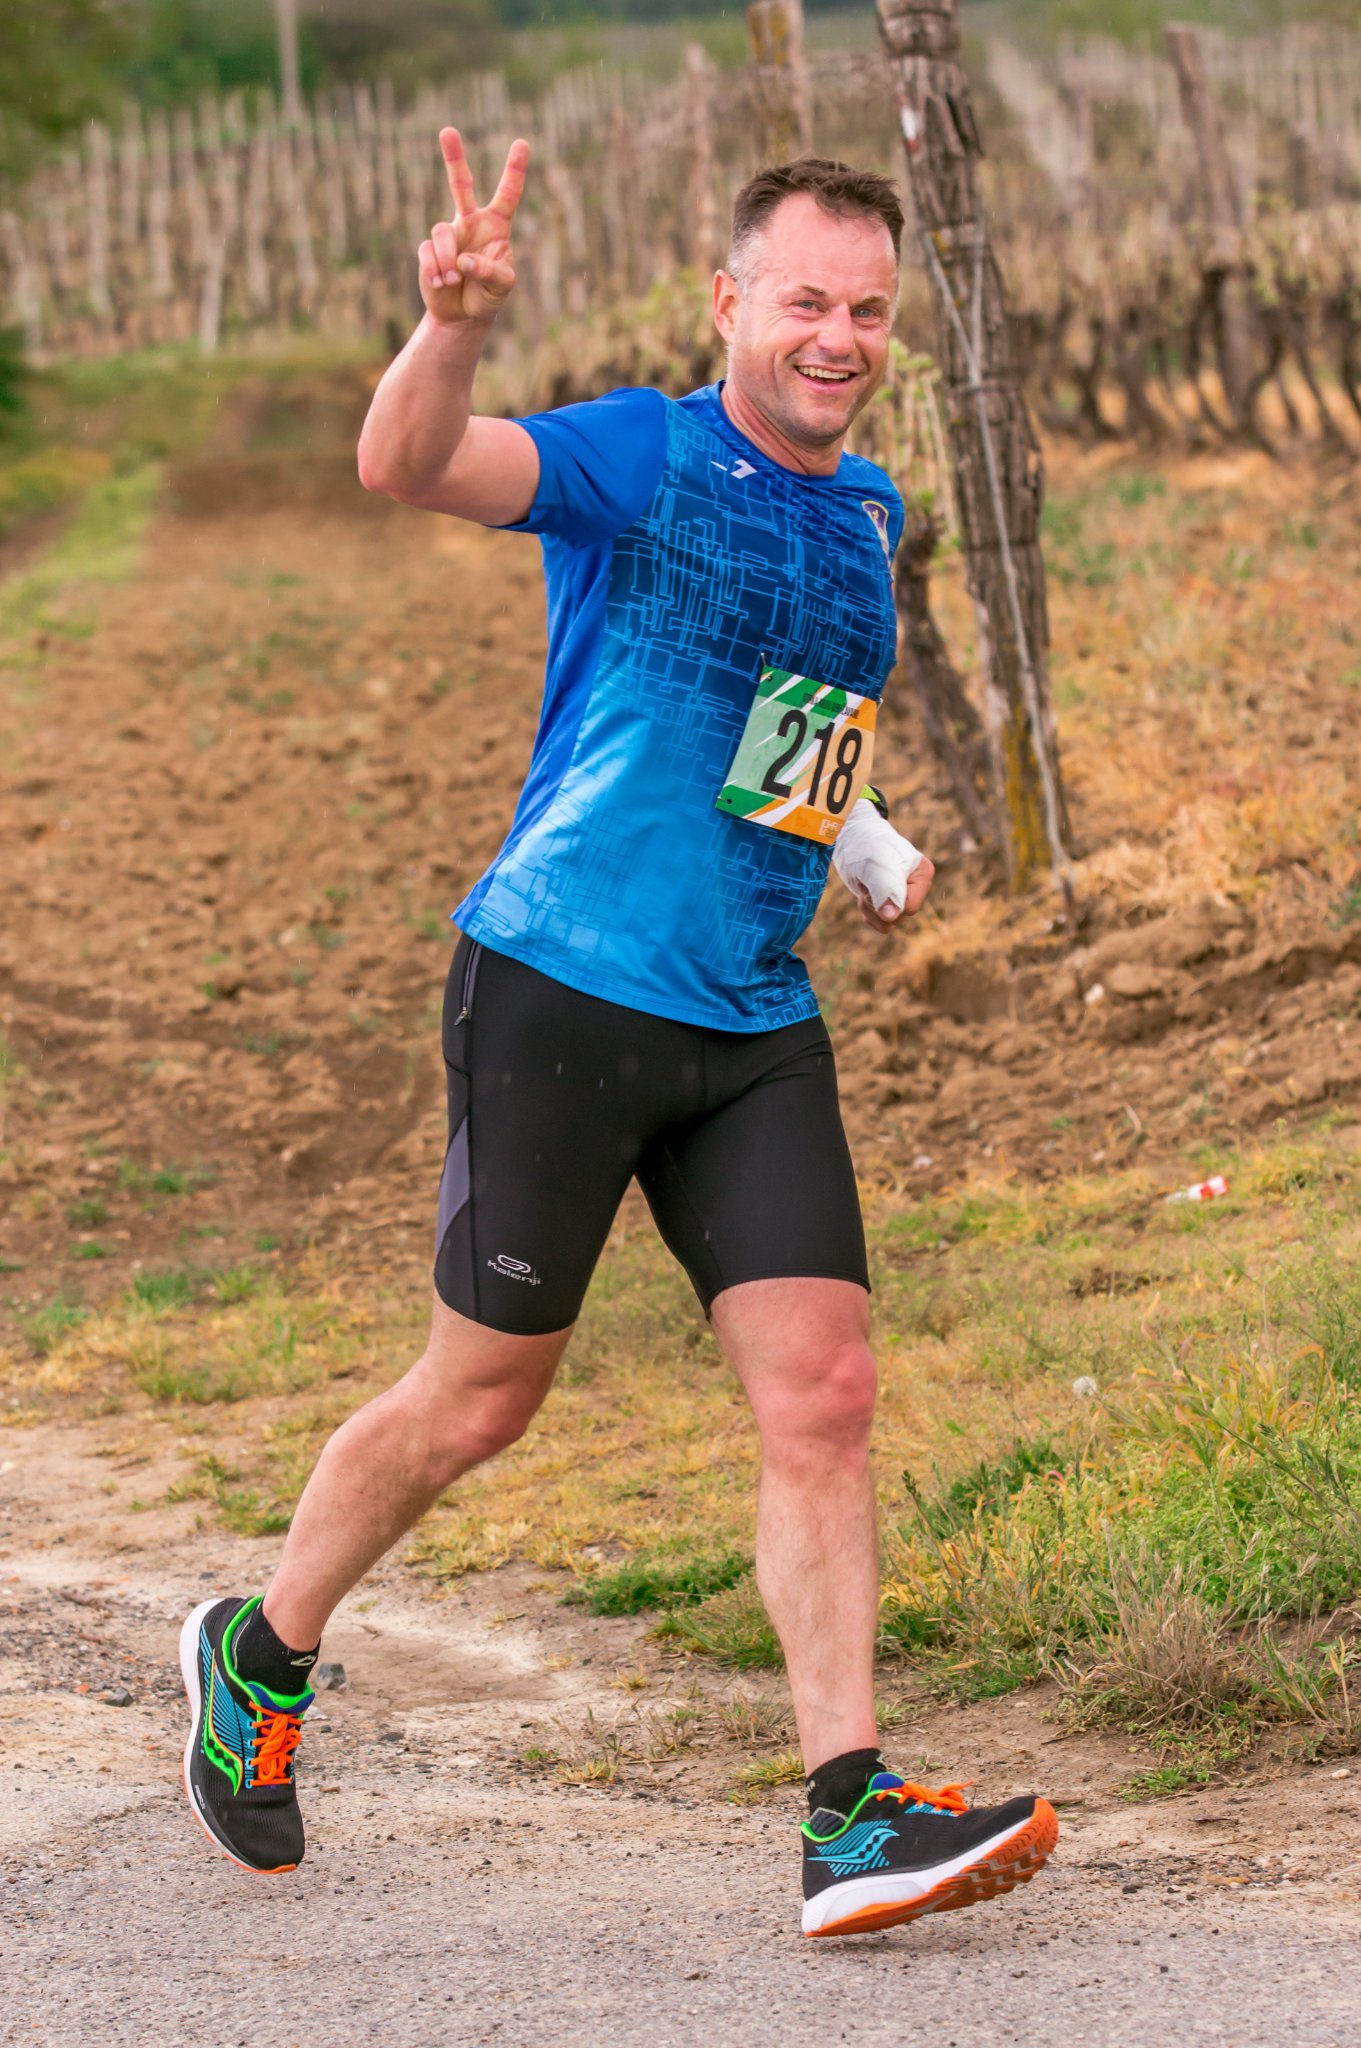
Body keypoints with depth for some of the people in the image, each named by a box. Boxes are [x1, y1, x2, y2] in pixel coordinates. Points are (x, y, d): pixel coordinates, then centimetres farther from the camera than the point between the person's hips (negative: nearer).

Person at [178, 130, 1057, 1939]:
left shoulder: (867, 515, 13)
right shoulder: (637, 458, -9)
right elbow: (408, 468, -29)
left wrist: (862, 840, 19)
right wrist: (454, 327, -49)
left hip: (758, 1026, 6)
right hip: (565, 986, -6)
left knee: (825, 1397, -6)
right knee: (480, 1401, 5)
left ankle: (854, 1820, -6)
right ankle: (259, 1659, 29)